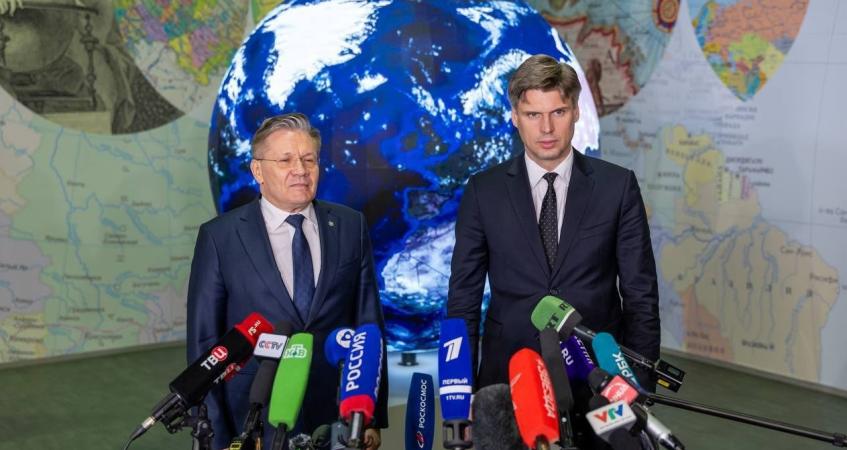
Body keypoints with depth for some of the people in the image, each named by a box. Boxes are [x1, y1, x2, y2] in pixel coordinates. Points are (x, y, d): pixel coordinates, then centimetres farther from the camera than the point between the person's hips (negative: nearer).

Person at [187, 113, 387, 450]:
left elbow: (368, 324, 2)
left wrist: (372, 417, 0)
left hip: (337, 420, 2)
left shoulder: (350, 227, 1)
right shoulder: (220, 237, -6)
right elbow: (204, 340, -4)